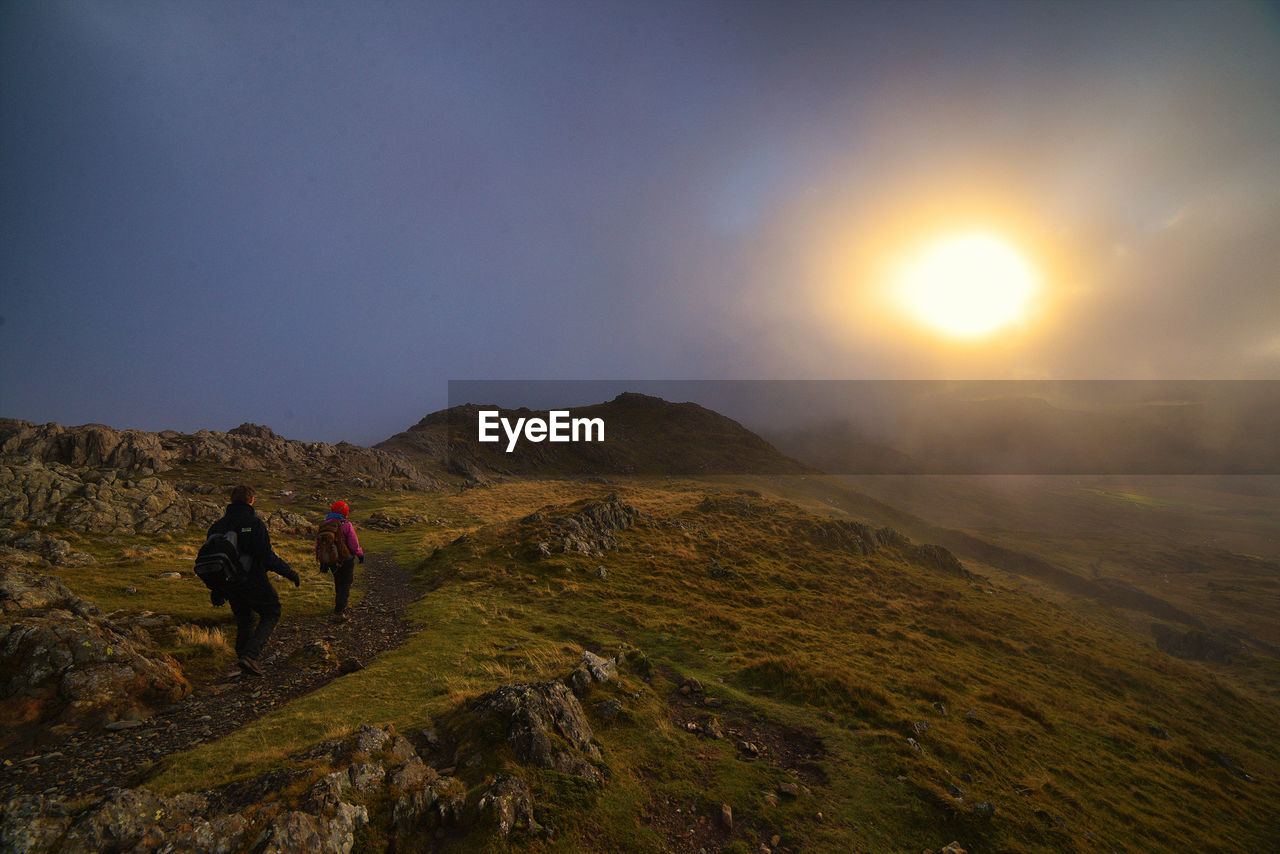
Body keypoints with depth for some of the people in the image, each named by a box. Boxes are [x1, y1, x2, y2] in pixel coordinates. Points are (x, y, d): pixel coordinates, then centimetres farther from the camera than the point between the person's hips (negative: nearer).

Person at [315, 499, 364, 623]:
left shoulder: (323, 525, 2)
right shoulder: (346, 525, -17)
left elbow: (318, 545, 8)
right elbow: (354, 545, -16)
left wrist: (322, 562, 17)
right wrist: (361, 555, 2)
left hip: (330, 561, 6)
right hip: (345, 560, -6)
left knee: (338, 583, 25)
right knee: (345, 586, 3)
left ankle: (340, 605, 40)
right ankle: (338, 613, -1)